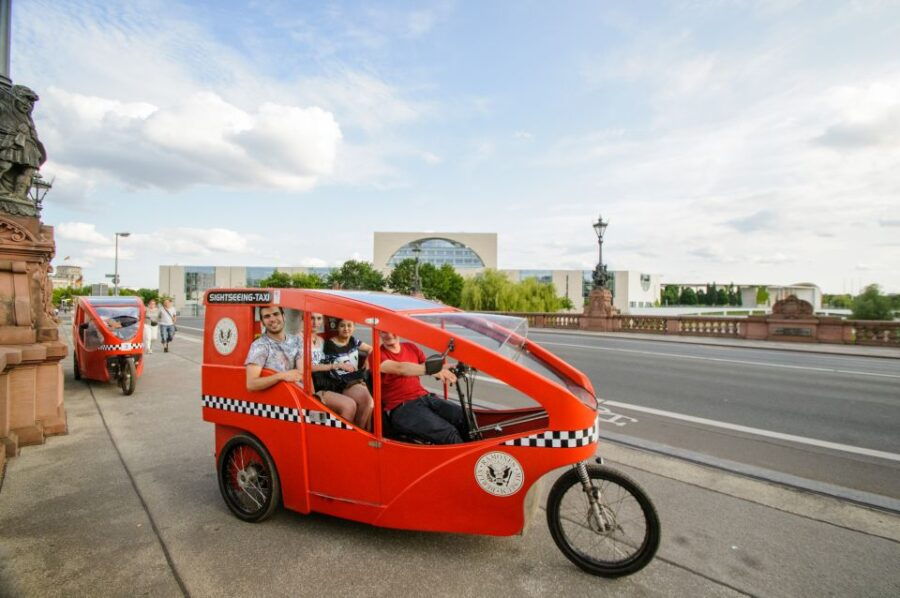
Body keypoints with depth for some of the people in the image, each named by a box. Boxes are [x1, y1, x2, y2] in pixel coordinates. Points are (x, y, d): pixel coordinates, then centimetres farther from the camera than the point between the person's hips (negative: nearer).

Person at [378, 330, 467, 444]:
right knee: (448, 432, -27)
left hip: (425, 397, 6)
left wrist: (449, 368, -16)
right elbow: (400, 368, -23)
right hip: (401, 408, -6)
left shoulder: (411, 347, 16)